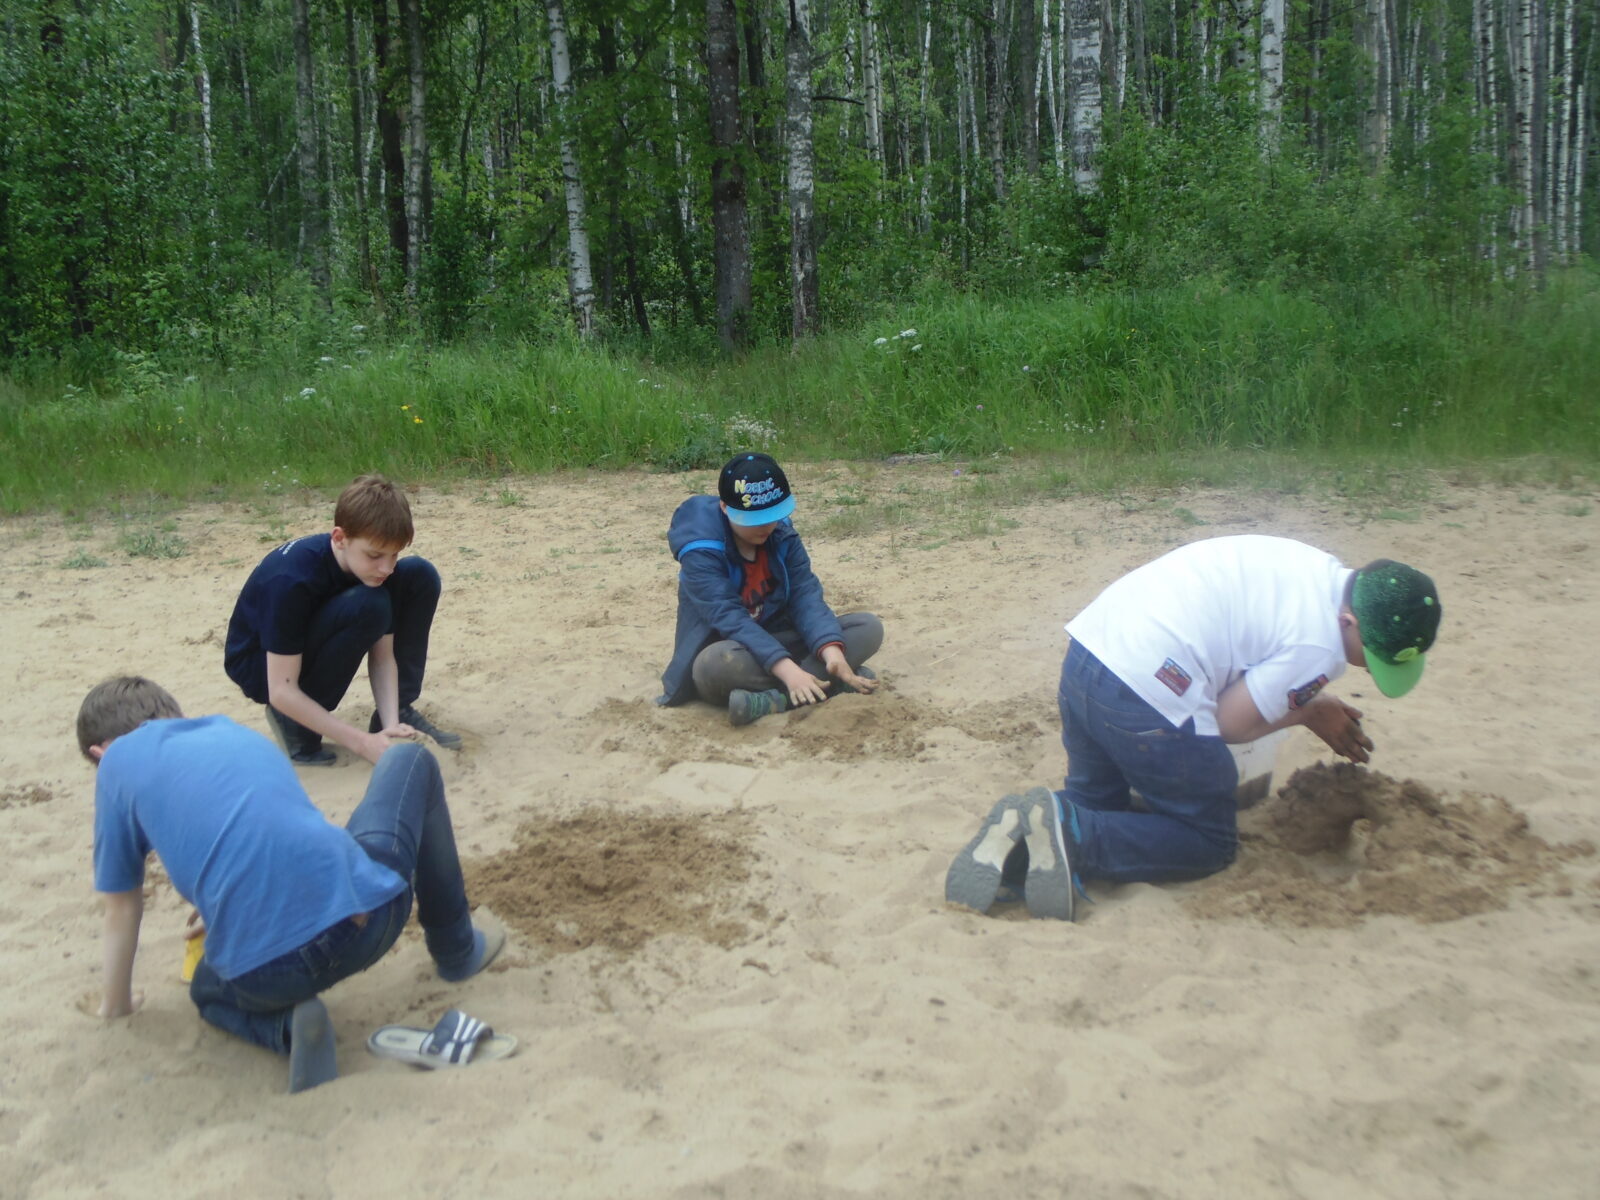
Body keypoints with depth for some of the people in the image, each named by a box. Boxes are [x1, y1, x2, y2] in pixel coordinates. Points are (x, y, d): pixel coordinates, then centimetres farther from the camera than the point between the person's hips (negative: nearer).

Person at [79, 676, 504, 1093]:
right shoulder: (233, 730, 24)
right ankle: (457, 951, 36)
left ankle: (288, 1025, 3)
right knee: (411, 760, 32)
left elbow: (123, 909, 19)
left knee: (210, 991, 38)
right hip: (372, 912, 2)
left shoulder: (119, 762, 13)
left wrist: (117, 1003, 35)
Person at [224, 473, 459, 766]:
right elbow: (282, 691, -33)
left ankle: (398, 714, -3)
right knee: (367, 607, -34)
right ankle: (295, 723, -14)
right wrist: (364, 743, -36)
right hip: (261, 666, -6)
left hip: (314, 643, 6)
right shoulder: (290, 579, -35)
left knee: (420, 576, -12)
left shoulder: (376, 567, -16)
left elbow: (383, 657, -12)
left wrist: (391, 724, -29)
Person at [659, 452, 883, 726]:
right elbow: (729, 618, -30)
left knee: (868, 627, -13)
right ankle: (834, 683, -33)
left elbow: (805, 594, -11)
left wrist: (831, 648, -31)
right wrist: (786, 668, -43)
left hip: (777, 638, 6)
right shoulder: (702, 550, -21)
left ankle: (777, 698, -30)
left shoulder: (781, 533, -3)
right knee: (717, 663, -42)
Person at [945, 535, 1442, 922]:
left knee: (1099, 804, 28)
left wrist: (1310, 704, 19)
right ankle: (1069, 831, -12)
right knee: (1211, 842, 10)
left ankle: (1018, 840, -2)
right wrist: (1311, 712, 10)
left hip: (1086, 651, 9)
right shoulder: (1319, 647, -12)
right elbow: (1229, 721, -5)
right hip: (1147, 689, -9)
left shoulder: (1315, 567, 14)